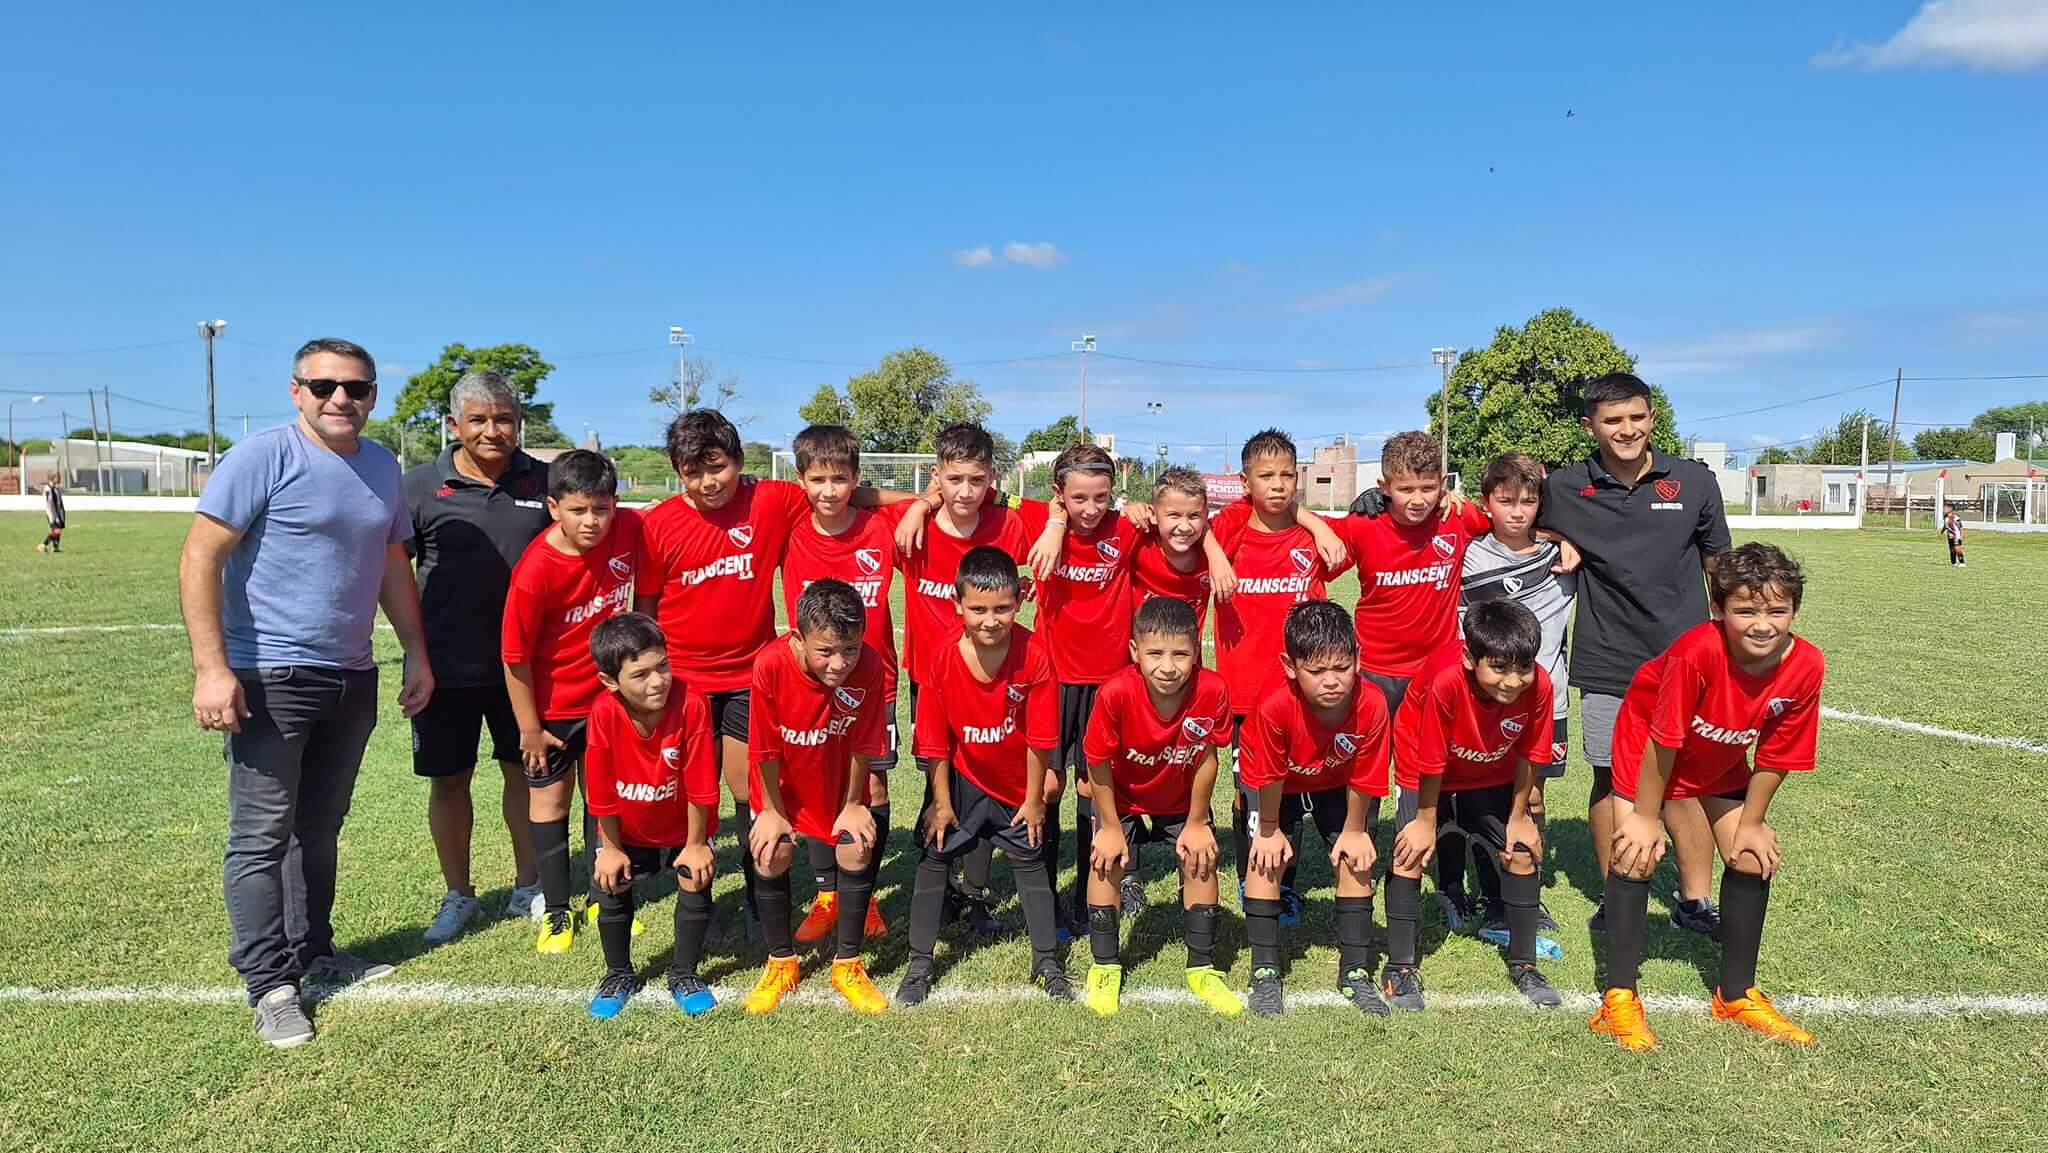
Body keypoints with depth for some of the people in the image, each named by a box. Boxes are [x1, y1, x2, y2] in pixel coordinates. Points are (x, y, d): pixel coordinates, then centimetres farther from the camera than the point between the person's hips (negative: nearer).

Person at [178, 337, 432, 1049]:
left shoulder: (382, 466, 9)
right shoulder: (262, 458, -11)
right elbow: (199, 560, -13)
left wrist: (416, 654, 14)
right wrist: (211, 668, -19)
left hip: (352, 678, 6)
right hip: (270, 678, -6)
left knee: (318, 828, 17)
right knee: (263, 835, -1)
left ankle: (312, 952, 30)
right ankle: (268, 983, 11)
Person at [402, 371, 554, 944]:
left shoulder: (542, 482, 1)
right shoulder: (421, 484, -3)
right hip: (447, 665, -1)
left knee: (525, 770, 12)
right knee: (448, 780, 9)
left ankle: (527, 886, 29)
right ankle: (458, 896, 27)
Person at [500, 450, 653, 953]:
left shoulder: (631, 530, -17)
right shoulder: (535, 570, -26)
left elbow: (645, 595, 1)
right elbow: (515, 656, -17)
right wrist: (530, 729, -10)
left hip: (610, 692, 3)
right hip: (552, 704, -3)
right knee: (550, 800, 8)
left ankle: (600, 898, 31)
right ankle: (556, 911, 23)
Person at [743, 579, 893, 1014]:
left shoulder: (869, 665, -32)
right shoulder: (770, 665, -34)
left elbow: (862, 745, -17)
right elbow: (766, 750, -19)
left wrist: (853, 805, -6)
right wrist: (772, 810, -8)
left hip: (839, 780, 1)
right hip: (783, 783, -1)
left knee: (857, 849, -9)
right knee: (771, 854, -9)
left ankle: (848, 964, 12)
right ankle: (781, 962, 15)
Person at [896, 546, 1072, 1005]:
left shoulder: (1034, 654, -26)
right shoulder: (940, 658, -23)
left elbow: (1039, 738, -15)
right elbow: (935, 741, -12)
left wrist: (1034, 798, -7)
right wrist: (942, 801, -6)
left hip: (1017, 782, 0)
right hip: (961, 777, 0)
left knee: (1030, 859, 11)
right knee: (934, 856, 2)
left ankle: (1047, 962, 26)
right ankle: (918, 964, 17)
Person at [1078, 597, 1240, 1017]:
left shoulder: (1212, 691, -33)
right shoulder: (1116, 693, -37)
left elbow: (1206, 757, -18)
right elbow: (1099, 764, -22)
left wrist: (1196, 822, -8)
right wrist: (1111, 826, -12)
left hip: (1182, 797, 1)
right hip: (1123, 795, -1)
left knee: (1200, 861, -3)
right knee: (1107, 864, -9)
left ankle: (1202, 968, 18)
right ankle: (1105, 966, 13)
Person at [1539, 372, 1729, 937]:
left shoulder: (1694, 482, 3)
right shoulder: (1566, 488, -1)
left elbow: (1718, 565, 12)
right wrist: (1563, 543, -5)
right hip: (1606, 663, 0)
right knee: (1610, 779, 6)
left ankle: (1695, 900, 18)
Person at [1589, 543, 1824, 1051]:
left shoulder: (1805, 666, -25)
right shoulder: (1697, 652, -39)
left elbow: (1775, 756, -11)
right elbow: (1663, 741, -28)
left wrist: (1752, 823, -4)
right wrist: (1646, 817, -18)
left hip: (1722, 762, 5)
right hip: (1648, 745, -5)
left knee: (1754, 858, 3)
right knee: (1637, 853, -13)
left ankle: (1737, 995, 23)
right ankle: (1618, 1000, -4)